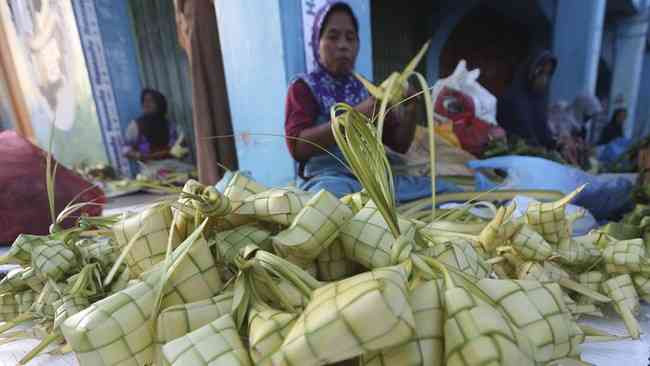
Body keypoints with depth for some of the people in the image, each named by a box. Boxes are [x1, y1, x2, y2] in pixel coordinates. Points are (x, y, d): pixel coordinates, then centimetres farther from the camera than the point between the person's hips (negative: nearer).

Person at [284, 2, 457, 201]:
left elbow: (399, 145, 15)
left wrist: (409, 113, -6)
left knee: (448, 190, -10)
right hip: (328, 179, -4)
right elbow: (298, 147, -13)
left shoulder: (368, 89, 16)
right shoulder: (303, 87, 4)